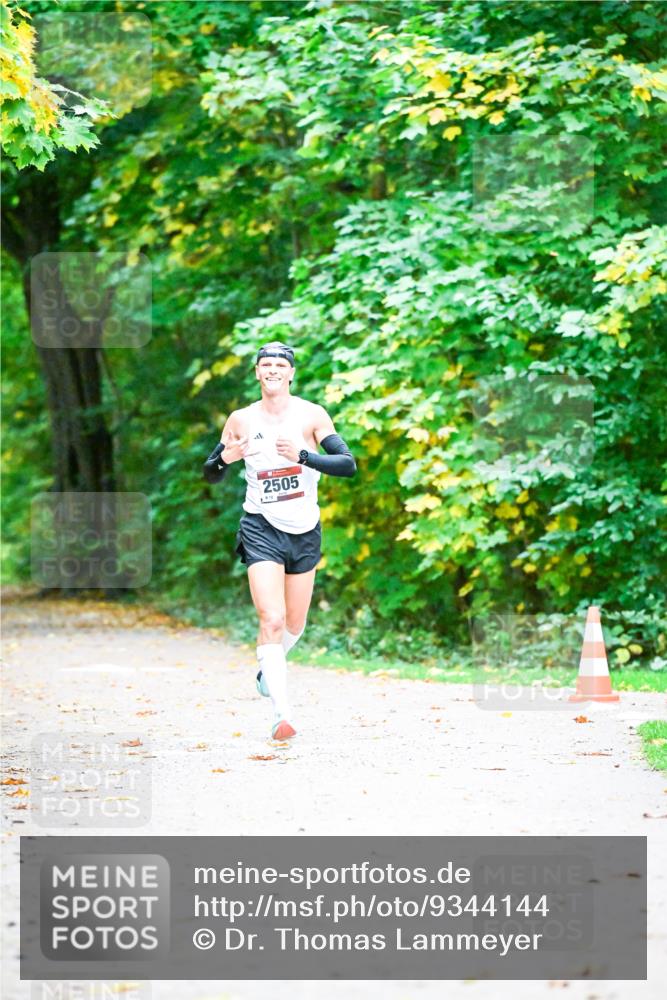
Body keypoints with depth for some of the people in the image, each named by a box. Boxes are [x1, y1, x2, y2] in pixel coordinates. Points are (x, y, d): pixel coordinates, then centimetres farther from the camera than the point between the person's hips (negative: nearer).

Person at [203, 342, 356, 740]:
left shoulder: (311, 415, -4)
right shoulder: (241, 421, 1)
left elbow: (348, 464, -12)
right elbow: (210, 474, 9)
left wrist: (301, 455, -26)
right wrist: (225, 458, -14)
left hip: (305, 532, 1)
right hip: (262, 529, -1)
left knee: (294, 625, 14)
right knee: (272, 620, -18)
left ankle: (268, 667, 48)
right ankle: (283, 714, -22)